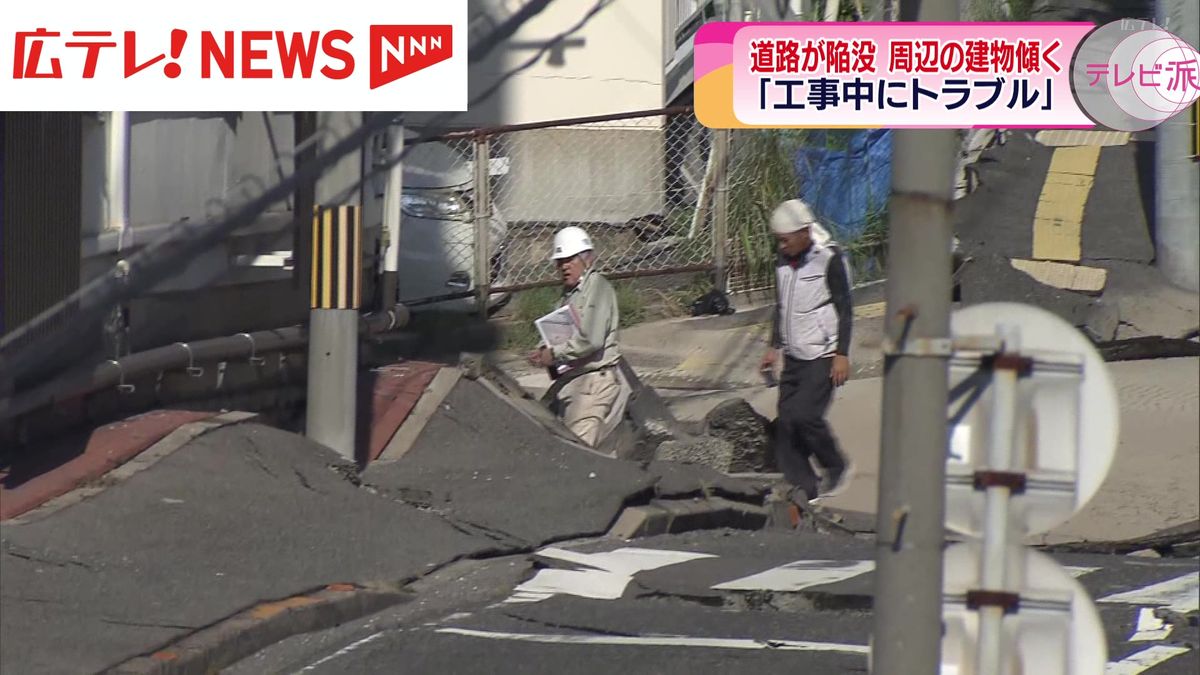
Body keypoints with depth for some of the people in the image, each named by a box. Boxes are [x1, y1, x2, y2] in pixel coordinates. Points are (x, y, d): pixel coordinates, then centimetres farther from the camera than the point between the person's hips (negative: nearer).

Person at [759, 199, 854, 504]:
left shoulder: (828, 259, -11)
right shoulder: (783, 261, 8)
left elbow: (844, 309, -9)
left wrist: (842, 354, -13)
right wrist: (775, 347, 20)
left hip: (823, 355, -7)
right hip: (794, 354, 7)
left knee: (805, 414, -17)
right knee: (785, 420, 0)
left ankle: (836, 467, 4)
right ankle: (802, 484, 6)